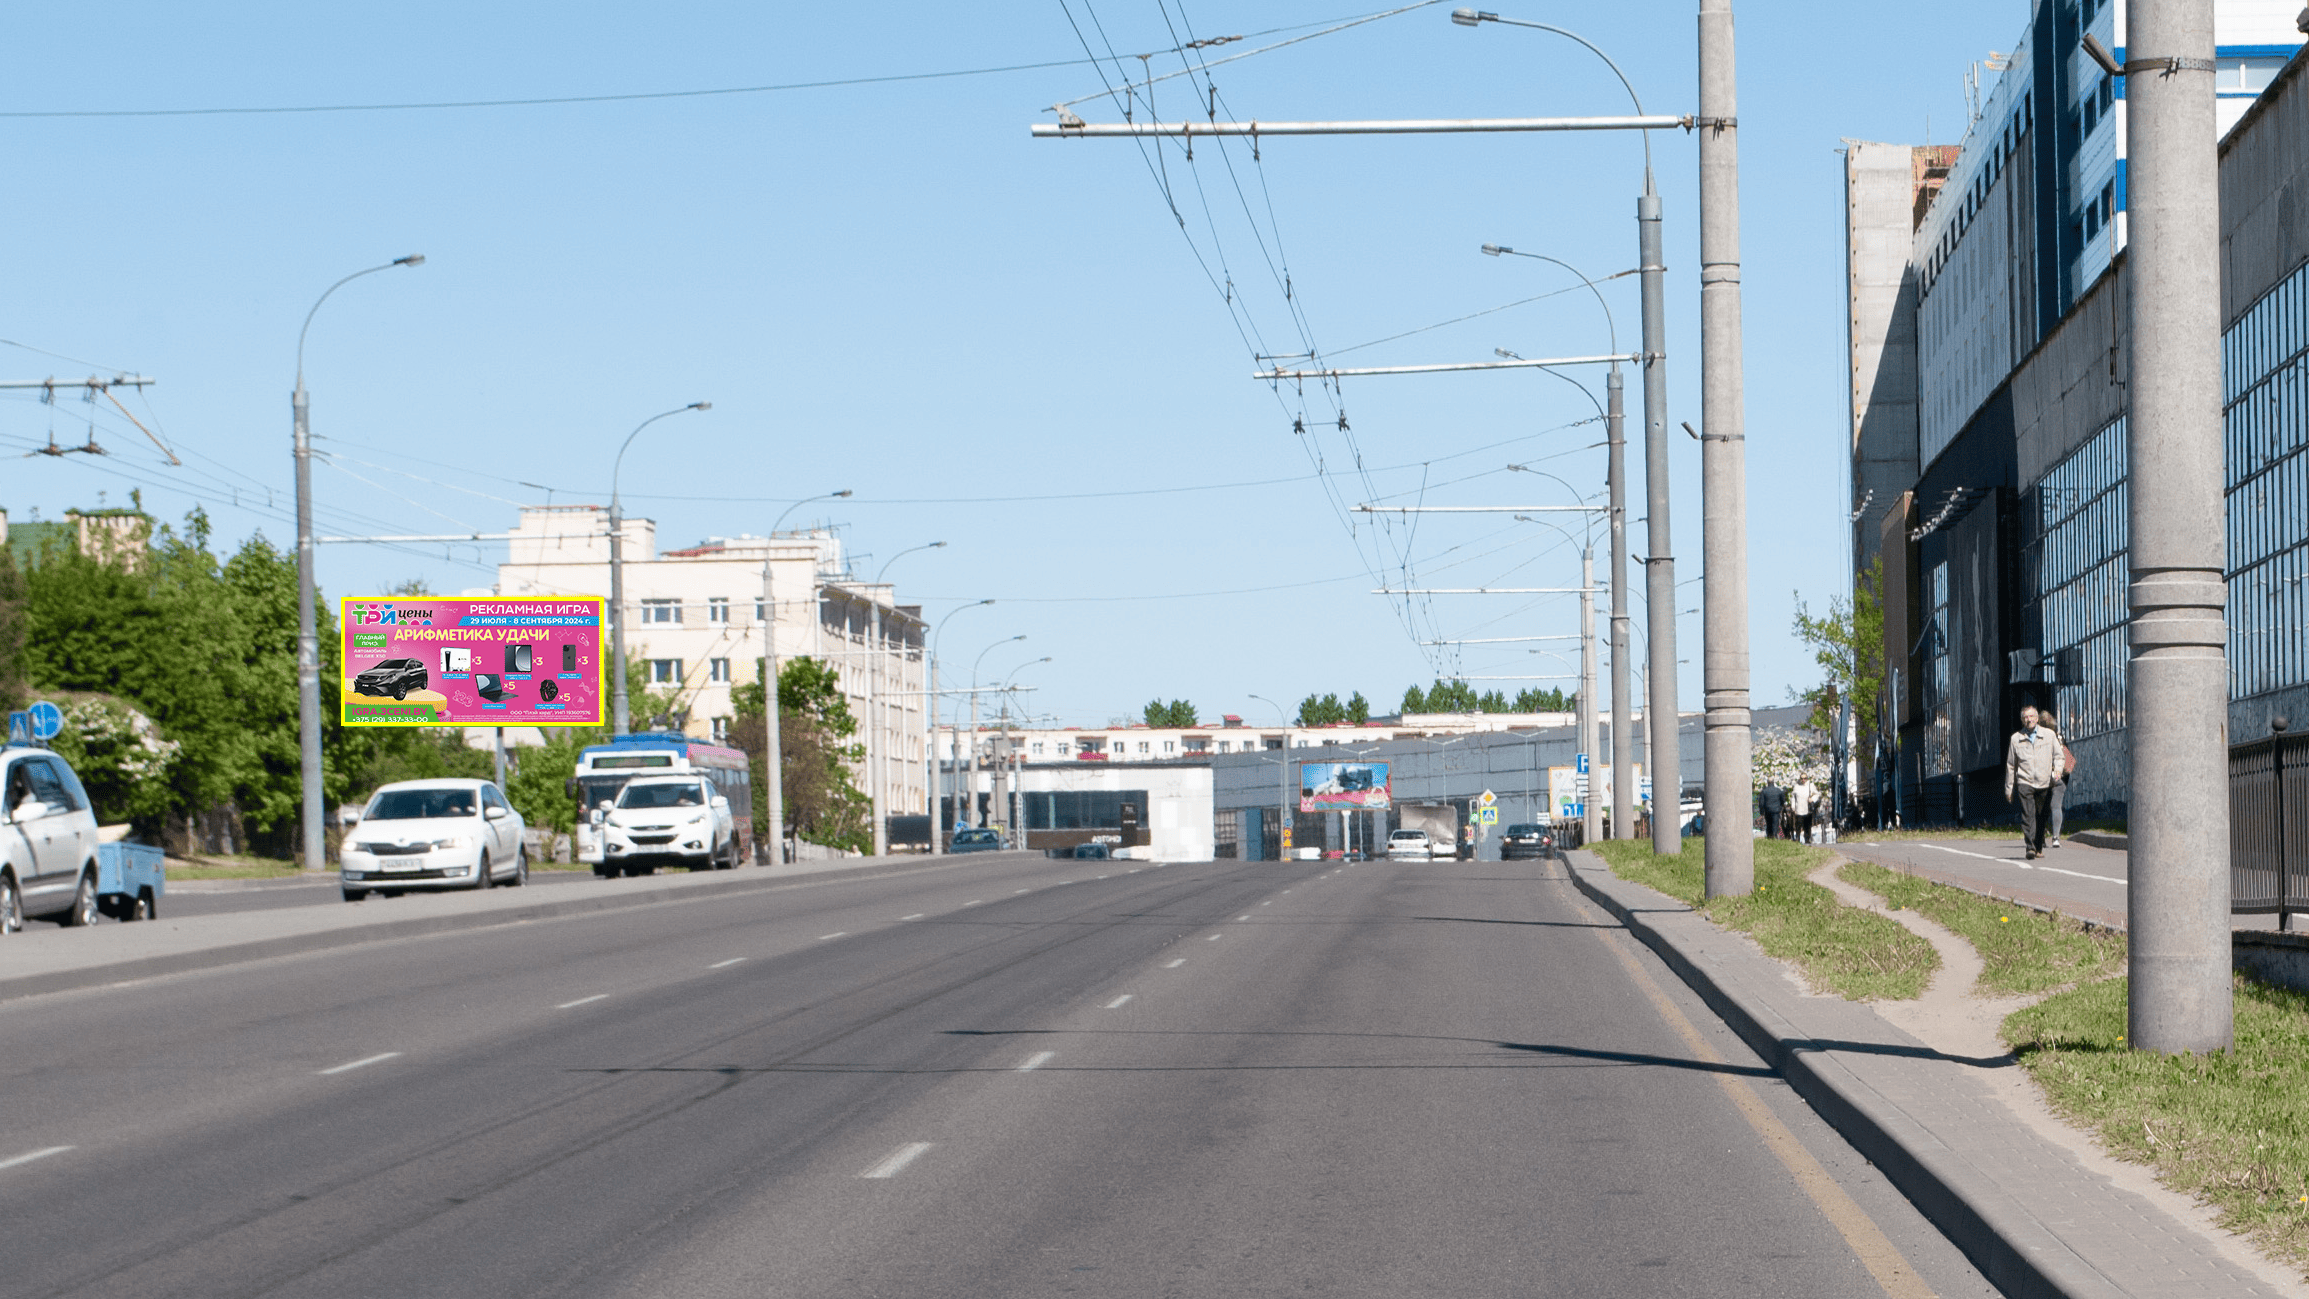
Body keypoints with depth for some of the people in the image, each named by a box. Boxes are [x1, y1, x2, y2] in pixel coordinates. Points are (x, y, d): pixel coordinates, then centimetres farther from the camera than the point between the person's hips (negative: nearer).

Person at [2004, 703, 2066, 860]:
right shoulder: (2016, 738, 8)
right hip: (2025, 782, -1)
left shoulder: (2049, 734, 8)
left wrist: (2057, 769, -9)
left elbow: (2058, 755, 13)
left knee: (2042, 817, 6)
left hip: (2045, 782, 1)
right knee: (2027, 815, -15)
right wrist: (2009, 788, 14)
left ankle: (2039, 847, 21)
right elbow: (2010, 765, 13)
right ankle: (2030, 847, -20)